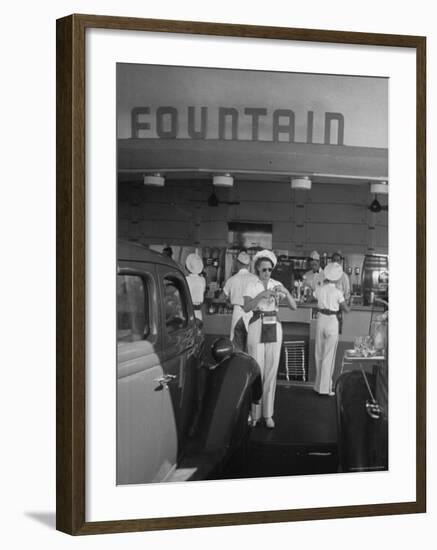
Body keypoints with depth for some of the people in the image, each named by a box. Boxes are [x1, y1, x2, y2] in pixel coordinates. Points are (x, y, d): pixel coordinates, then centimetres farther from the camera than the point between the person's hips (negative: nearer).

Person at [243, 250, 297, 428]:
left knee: (271, 371, 3)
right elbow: (246, 308, -17)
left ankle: (268, 414, 9)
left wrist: (286, 293, -18)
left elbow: (294, 307, -1)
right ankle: (254, 413, 7)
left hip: (274, 328, 3)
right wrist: (261, 295, -29)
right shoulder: (251, 286, -1)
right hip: (257, 327, -3)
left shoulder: (277, 285, 7)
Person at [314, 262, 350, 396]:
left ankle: (319, 385, 21)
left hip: (321, 319, 4)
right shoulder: (337, 292, -13)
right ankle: (325, 388, 4)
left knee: (319, 354, 15)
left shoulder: (319, 289, -3)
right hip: (332, 321, -4)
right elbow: (346, 309, -6)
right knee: (329, 355, 2)